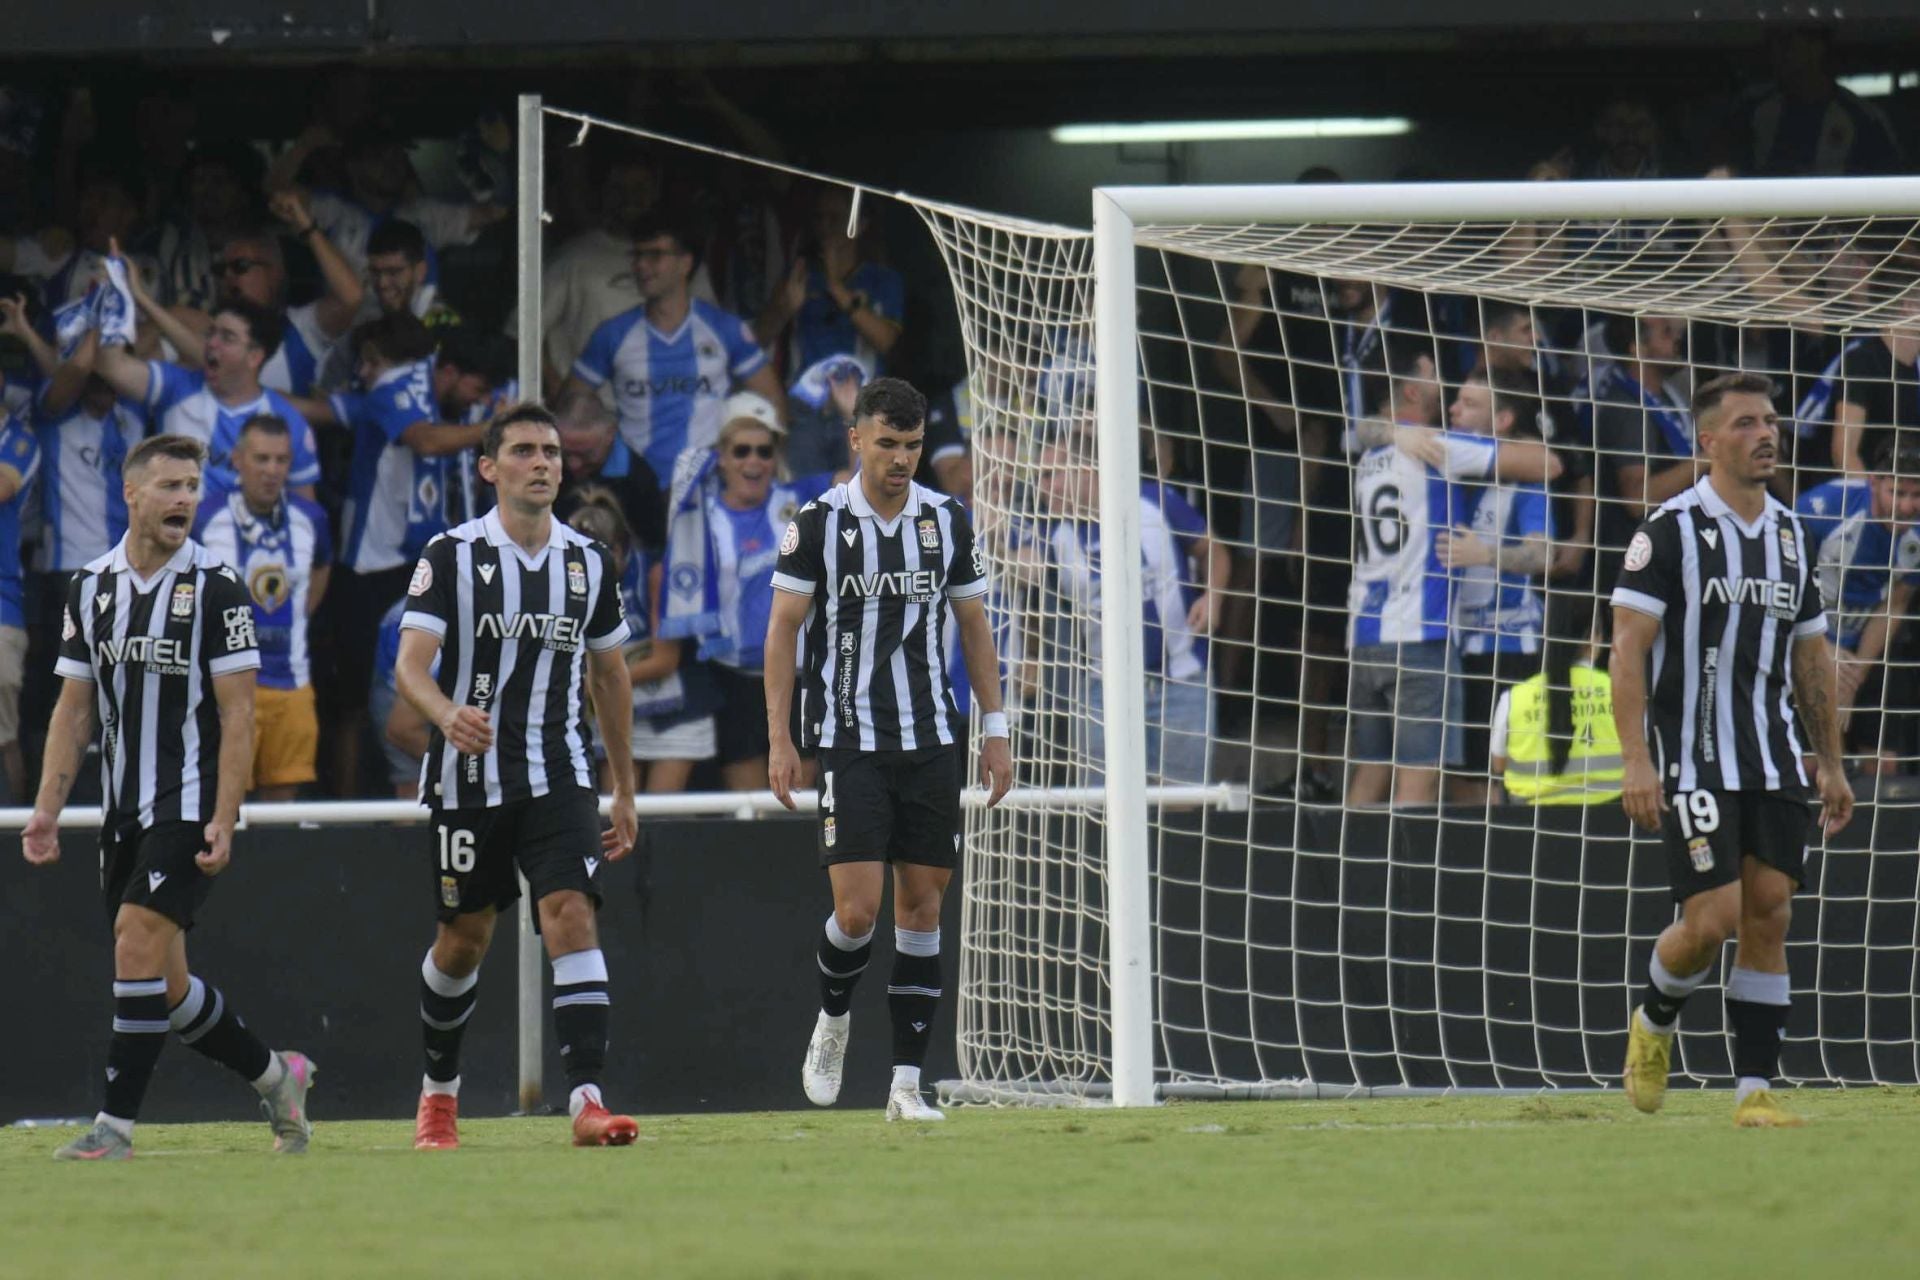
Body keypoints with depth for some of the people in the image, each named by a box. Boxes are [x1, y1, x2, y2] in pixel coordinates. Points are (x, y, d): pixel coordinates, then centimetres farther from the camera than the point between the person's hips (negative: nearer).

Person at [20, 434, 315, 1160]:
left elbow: (238, 713, -9)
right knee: (162, 983, 7)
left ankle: (115, 1125, -16)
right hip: (124, 813, 6)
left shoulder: (213, 588, -6)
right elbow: (73, 710, 12)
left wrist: (223, 820, -16)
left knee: (139, 944, -18)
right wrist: (48, 809, 3)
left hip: (190, 807, -6)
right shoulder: (90, 588, 9)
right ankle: (275, 1078, 26)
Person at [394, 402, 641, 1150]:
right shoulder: (451, 557, -6)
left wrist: (625, 792, 19)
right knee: (463, 940, 8)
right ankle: (438, 1092, 32)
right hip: (467, 776, -1)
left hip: (558, 779, 1)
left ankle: (586, 1101, -25)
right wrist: (447, 713, -37)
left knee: (572, 914, -17)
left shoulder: (590, 564, 5)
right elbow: (410, 665, -15)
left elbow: (611, 676, 17)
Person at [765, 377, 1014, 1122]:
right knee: (858, 906, -12)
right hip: (850, 743, -3)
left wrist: (995, 730, 8)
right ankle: (832, 1021, 19)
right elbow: (783, 629, -1)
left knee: (922, 904, 2)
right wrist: (780, 738, -6)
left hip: (932, 742, 3)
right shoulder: (820, 523, -4)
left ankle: (906, 1082, 5)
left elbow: (974, 628, 13)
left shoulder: (947, 521, 6)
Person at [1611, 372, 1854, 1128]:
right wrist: (1636, 760, -19)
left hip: (1775, 765, 5)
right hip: (1693, 764, -5)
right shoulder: (1671, 529, -7)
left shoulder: (1791, 535, 12)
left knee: (1769, 917, -2)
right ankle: (1653, 1021, 19)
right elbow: (1628, 648, -10)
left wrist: (1831, 765, 17)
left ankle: (1755, 1089, 1)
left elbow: (1812, 657, 20)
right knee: (1712, 918, -11)